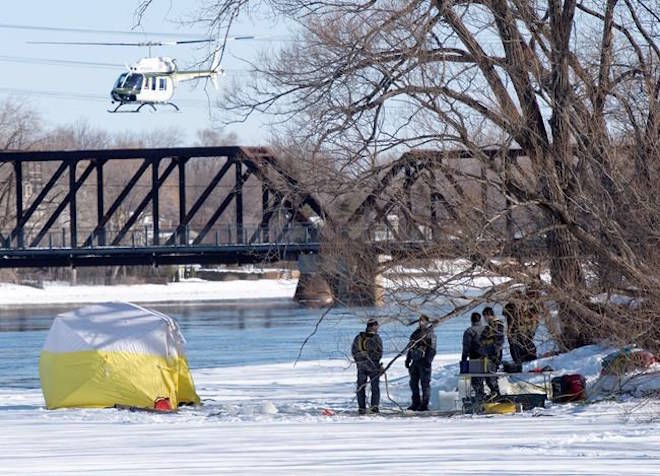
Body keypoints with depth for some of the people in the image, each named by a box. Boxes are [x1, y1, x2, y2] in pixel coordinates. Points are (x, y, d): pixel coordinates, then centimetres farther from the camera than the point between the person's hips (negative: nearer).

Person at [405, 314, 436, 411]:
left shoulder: (430, 334, -3)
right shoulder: (416, 333, 17)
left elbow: (432, 349, -10)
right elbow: (410, 347, 23)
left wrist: (428, 360, -20)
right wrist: (408, 359, 18)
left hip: (424, 362, -7)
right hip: (415, 361, 7)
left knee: (425, 383, -6)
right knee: (413, 383, 10)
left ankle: (424, 404, -5)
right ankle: (416, 403, 18)